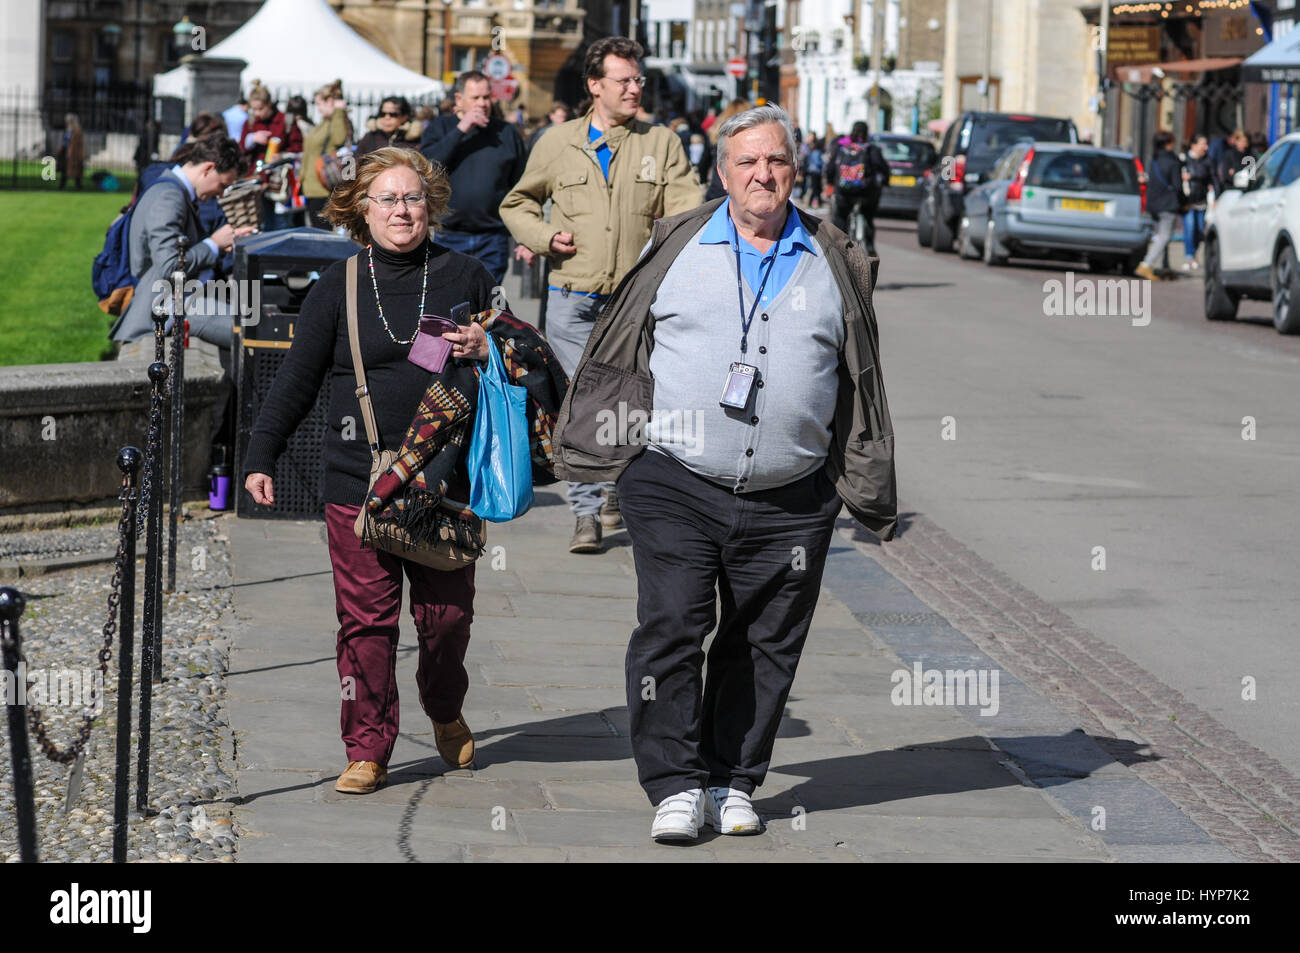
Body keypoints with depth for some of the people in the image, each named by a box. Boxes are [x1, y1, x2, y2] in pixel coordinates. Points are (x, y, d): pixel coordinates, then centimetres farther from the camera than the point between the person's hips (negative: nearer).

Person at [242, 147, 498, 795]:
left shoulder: (464, 277, 7)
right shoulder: (337, 289, 5)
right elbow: (296, 382, 7)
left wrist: (485, 349, -5)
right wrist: (260, 458, 1)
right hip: (358, 486, -1)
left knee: (447, 614, 6)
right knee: (366, 620, -3)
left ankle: (445, 711, 34)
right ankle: (367, 749, 5)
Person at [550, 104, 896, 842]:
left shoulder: (835, 264, 10)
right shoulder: (678, 247, 7)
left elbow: (861, 385, 15)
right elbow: (619, 352, 14)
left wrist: (872, 496, 14)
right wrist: (593, 446, 13)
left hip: (789, 501, 1)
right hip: (676, 484, -1)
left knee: (764, 644, 6)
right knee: (671, 628, -9)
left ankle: (734, 781, 18)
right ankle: (678, 786, -3)